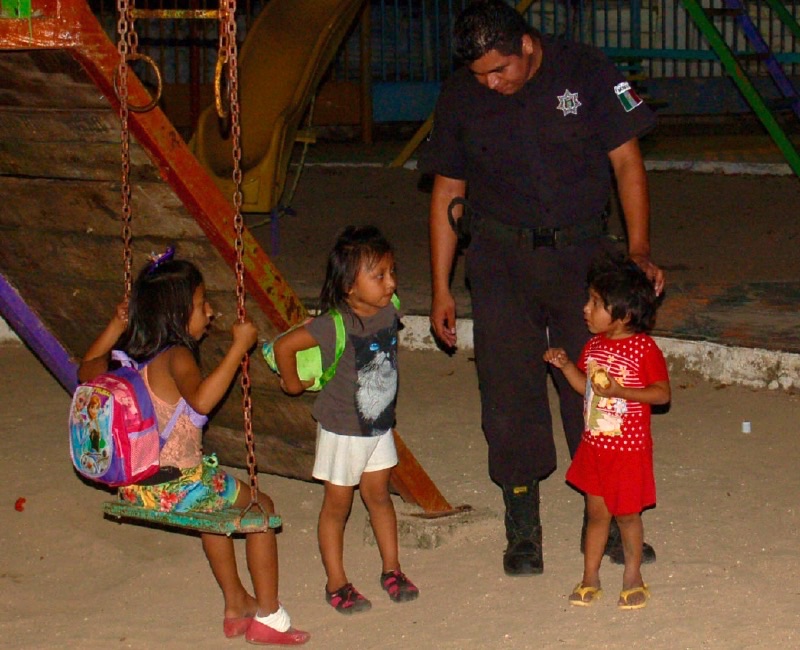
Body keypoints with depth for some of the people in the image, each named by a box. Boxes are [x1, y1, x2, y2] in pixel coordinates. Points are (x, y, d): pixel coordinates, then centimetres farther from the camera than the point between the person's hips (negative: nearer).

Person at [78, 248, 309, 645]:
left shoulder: (127, 353, 2)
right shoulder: (176, 357, -21)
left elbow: (86, 371, 22)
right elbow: (201, 400, -41)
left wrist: (117, 325, 18)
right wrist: (238, 347, -35)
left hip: (133, 488, 8)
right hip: (176, 489, -8)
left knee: (215, 498, 36)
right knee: (260, 507, 13)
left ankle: (236, 604, 44)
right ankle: (268, 616, 18)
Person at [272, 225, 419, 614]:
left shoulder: (388, 311, -8)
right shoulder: (336, 324, -28)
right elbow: (284, 345, -25)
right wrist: (292, 383, -10)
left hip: (379, 425, 6)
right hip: (343, 430, -5)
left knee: (378, 495, 17)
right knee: (338, 503, 7)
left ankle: (391, 569, 30)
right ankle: (336, 583, 18)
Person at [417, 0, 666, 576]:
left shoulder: (587, 73, -6)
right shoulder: (460, 98, -1)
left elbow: (626, 162, -3)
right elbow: (448, 193, 7)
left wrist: (639, 250, -13)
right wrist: (441, 288, 6)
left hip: (583, 253, -1)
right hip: (502, 263, 1)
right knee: (511, 395, -1)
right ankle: (523, 532, 12)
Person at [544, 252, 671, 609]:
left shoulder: (645, 349, -16)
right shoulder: (594, 345, 4)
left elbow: (662, 393, -16)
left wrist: (621, 391, -26)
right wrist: (565, 365, -1)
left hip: (629, 449, -5)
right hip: (594, 445, 5)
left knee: (627, 513, 9)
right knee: (597, 512, 12)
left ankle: (633, 577, 26)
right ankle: (590, 578, 22)